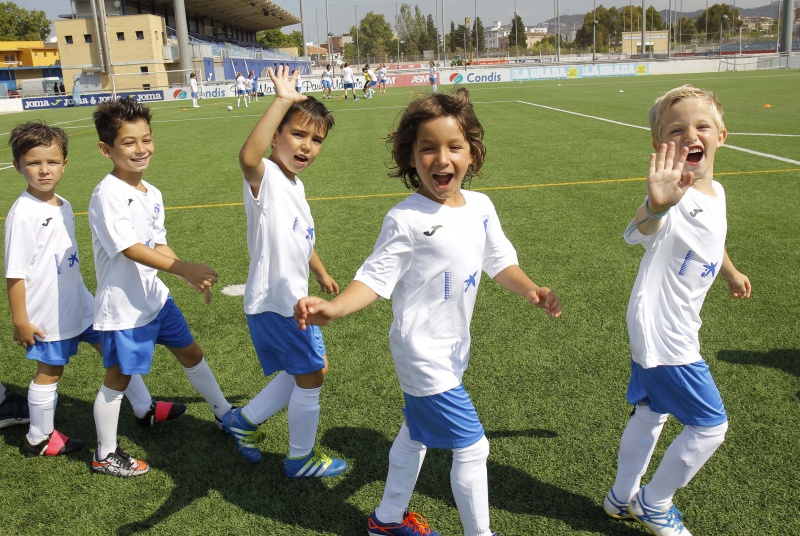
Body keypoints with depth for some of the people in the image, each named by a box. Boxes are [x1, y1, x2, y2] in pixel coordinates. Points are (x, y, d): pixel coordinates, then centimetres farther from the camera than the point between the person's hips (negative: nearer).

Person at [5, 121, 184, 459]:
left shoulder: (63, 206, 4)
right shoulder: (22, 213, -20)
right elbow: (15, 273, -18)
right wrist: (20, 321, -16)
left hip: (80, 303, 8)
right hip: (48, 314, -7)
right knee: (49, 371, 8)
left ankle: (145, 409, 30)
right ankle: (39, 439, 29)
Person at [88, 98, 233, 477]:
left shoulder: (152, 194, 4)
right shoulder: (107, 195, -21)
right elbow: (130, 249, -30)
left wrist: (193, 278, -1)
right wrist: (184, 268, -38)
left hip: (155, 296, 8)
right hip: (121, 307, -7)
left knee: (191, 353, 18)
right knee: (118, 378, 6)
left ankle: (225, 414, 39)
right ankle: (105, 455, 25)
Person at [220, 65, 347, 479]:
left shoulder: (295, 184, 11)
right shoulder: (265, 178, -19)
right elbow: (247, 157, -45)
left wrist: (321, 274, 37)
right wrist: (282, 101, -43)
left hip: (292, 299, 10)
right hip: (273, 303, -10)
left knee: (309, 371, 22)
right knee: (309, 378, 5)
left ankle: (244, 420, 35)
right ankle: (301, 459, 26)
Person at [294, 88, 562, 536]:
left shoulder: (481, 206, -2)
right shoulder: (406, 219, -22)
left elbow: (499, 260, 8)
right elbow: (375, 277, -23)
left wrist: (531, 290, -8)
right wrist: (332, 308, -39)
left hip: (452, 348, 8)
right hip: (425, 352, -8)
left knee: (417, 434, 25)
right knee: (472, 446, -1)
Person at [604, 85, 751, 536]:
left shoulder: (716, 192, 1)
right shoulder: (675, 197, -27)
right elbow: (637, 233, -51)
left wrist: (731, 273, 41)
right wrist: (655, 205, -72)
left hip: (671, 330, 9)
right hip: (663, 334, -9)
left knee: (652, 414, 22)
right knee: (711, 425, 3)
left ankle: (623, 499, 42)